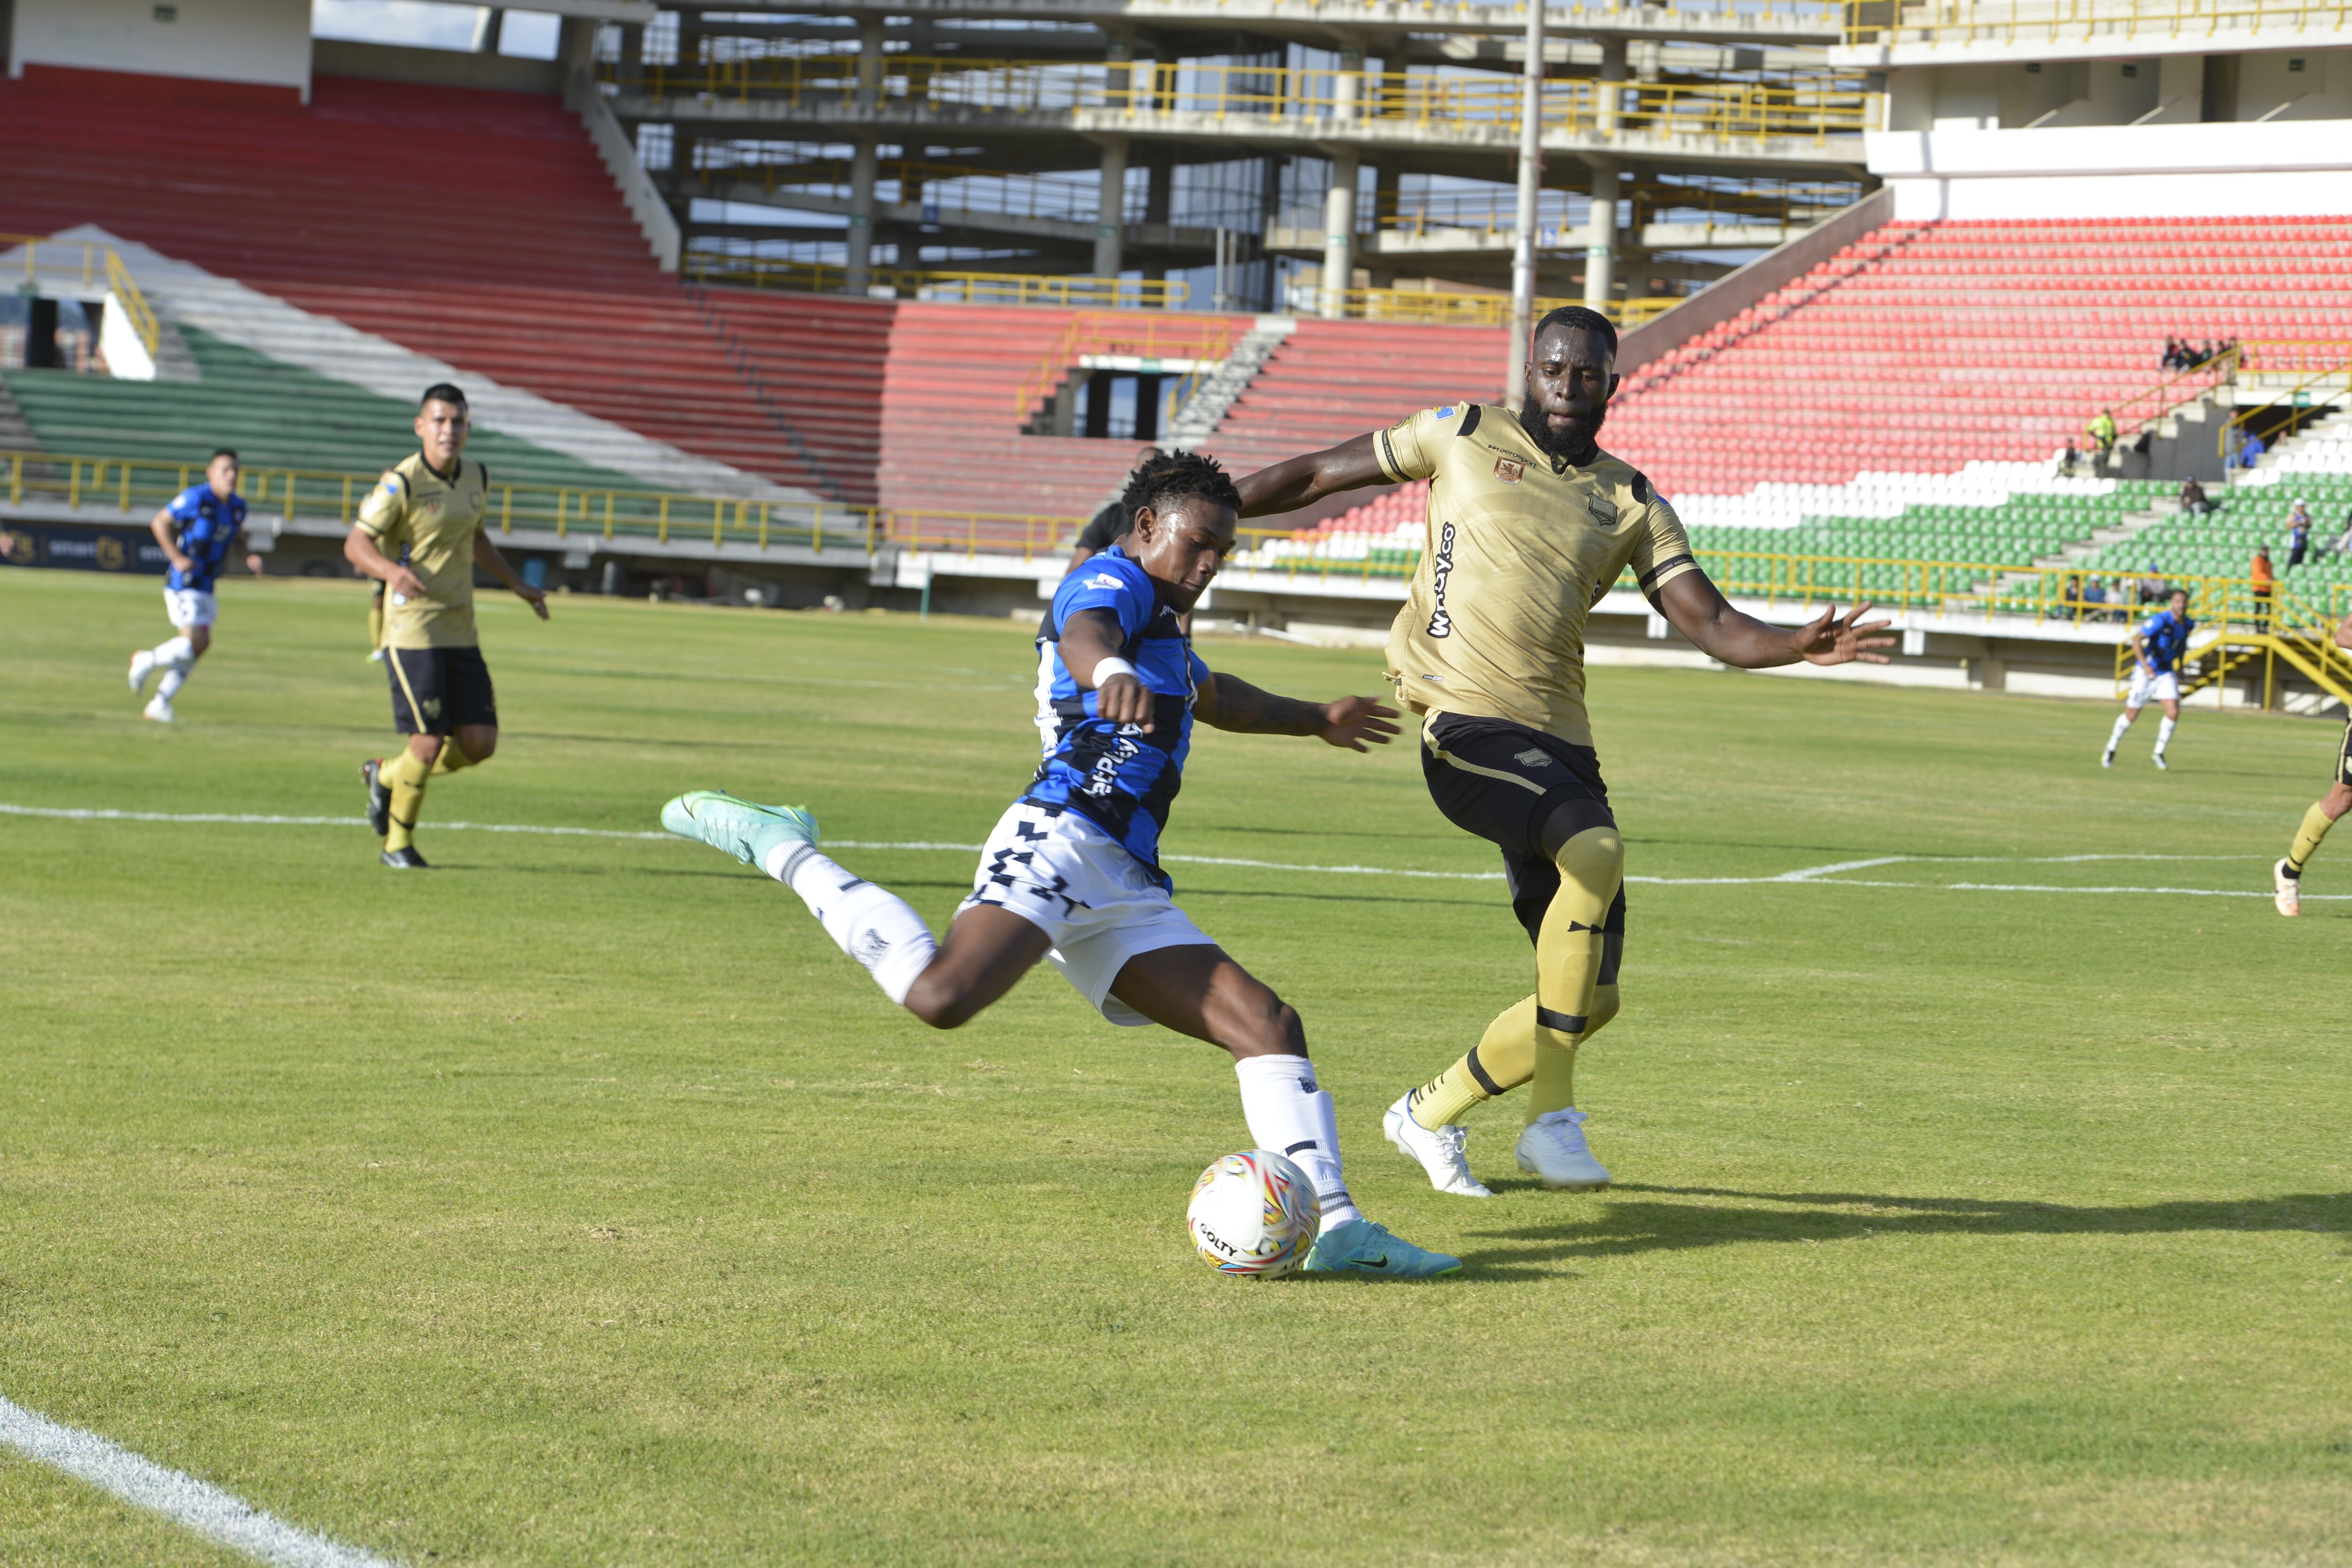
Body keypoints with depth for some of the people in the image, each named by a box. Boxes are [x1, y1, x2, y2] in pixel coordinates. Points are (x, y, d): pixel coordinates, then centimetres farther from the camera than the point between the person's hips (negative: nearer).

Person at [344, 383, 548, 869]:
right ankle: (398, 843, 11)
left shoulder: (476, 479, 10)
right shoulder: (401, 483, -12)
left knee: (480, 743, 1)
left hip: (461, 632, 7)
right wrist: (393, 571, -33)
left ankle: (386, 775, 26)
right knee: (429, 742, -11)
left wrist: (516, 584, 29)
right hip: (412, 630, -7)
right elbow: (356, 543, -15)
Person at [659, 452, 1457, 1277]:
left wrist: (1318, 720, 71)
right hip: (1060, 841, -10)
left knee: (1269, 1024, 0)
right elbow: (1083, 635, -25)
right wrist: (1110, 671, -50)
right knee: (943, 993, -31)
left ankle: (1334, 1227, -2)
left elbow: (1215, 696, 58)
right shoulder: (1112, 583, 2)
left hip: (1126, 891, 10)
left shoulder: (1162, 629, 34)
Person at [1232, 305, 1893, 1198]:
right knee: (1596, 848, -34)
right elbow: (1317, 477, 15)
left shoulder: (1631, 504, 14)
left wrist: (1799, 647, -13)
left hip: (1561, 743, 5)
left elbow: (1711, 624, 6)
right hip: (1467, 724, -5)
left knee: (1592, 997, 3)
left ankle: (1431, 1113, 27)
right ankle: (1552, 1119, -29)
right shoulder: (1465, 438, 8)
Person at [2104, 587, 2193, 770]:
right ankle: (2110, 750, 23)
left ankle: (2159, 753, 4)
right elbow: (2137, 639, -25)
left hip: (2167, 673, 5)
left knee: (2174, 712, -12)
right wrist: (2145, 665, -34)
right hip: (2146, 672, -5)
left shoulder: (2188, 625, 0)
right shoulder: (2160, 620, -21)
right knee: (2131, 714, 3)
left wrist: (2180, 666, 16)